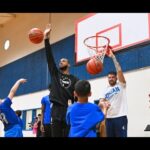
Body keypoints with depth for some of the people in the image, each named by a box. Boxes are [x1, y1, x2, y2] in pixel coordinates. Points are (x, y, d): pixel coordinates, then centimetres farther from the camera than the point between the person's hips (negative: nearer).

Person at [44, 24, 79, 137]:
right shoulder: (55, 74, 14)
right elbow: (49, 58, 5)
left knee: (68, 135, -1)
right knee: (56, 135, 2)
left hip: (70, 111, -1)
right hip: (57, 111, 1)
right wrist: (46, 38, -3)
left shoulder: (74, 80, 10)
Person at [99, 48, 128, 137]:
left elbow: (119, 70, -9)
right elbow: (100, 103, 4)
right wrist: (103, 103, -21)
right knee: (110, 136, 9)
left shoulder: (121, 85, 4)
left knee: (121, 136, -5)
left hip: (120, 117, -4)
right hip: (109, 118, 4)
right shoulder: (106, 90, 15)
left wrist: (113, 57, -9)